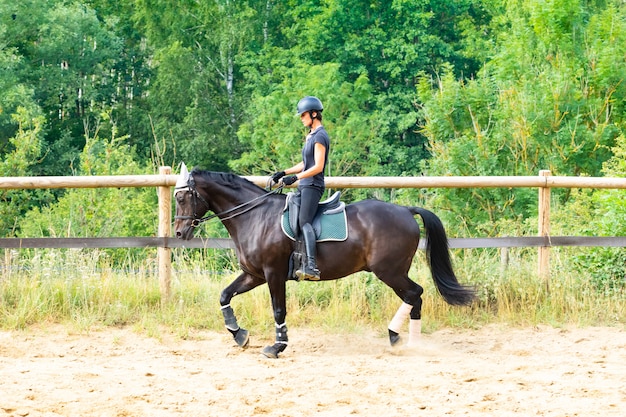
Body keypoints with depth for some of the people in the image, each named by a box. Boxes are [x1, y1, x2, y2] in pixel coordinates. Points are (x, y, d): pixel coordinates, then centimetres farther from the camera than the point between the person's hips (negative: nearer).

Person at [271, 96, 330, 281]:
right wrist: (284, 173, 18)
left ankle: (311, 266, -37)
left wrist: (295, 177, -23)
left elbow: (318, 166, -19)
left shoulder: (320, 137, -11)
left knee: (304, 221, -24)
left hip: (312, 186, -11)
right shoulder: (311, 136, 20)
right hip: (305, 186, 11)